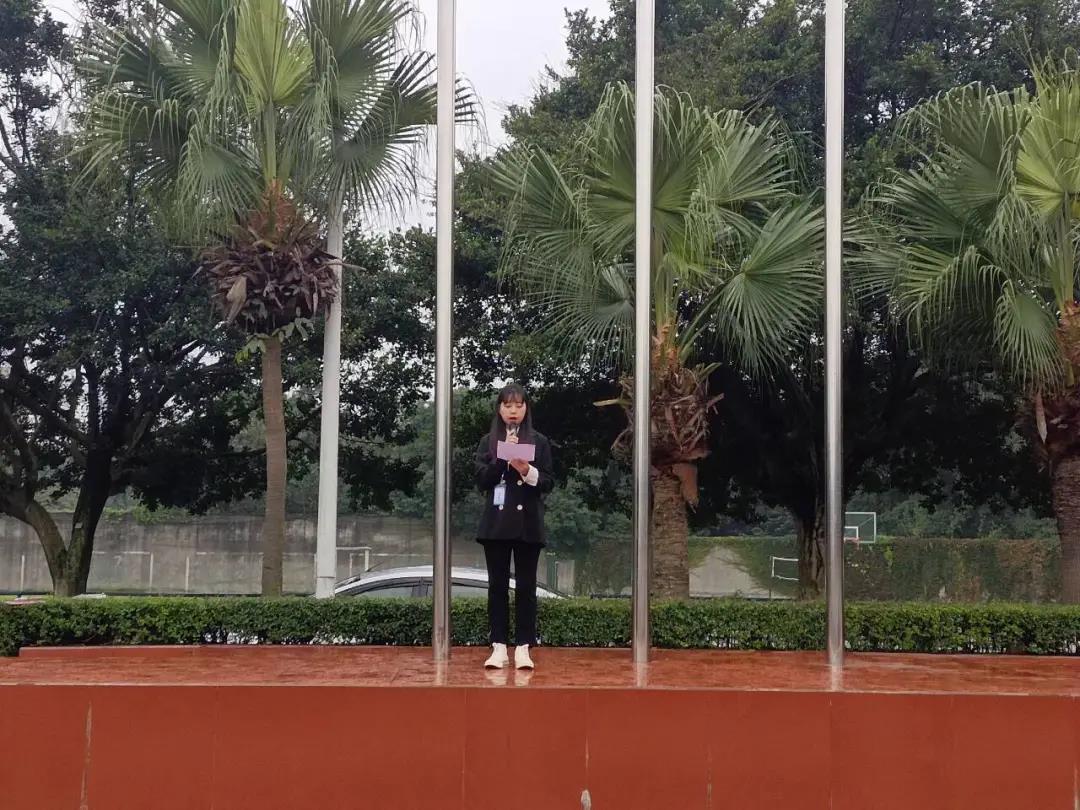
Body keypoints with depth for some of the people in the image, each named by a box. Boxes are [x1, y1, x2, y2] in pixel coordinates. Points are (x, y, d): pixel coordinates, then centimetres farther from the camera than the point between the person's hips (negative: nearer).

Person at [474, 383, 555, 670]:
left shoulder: (539, 441, 5)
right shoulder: (488, 442, 7)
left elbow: (548, 484, 1)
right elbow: (481, 480, -3)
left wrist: (528, 472, -18)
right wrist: (503, 458, -13)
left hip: (527, 523, -1)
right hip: (496, 523, 1)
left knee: (526, 585, 0)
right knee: (497, 585, 3)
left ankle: (523, 648, 3)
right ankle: (499, 647, 7)